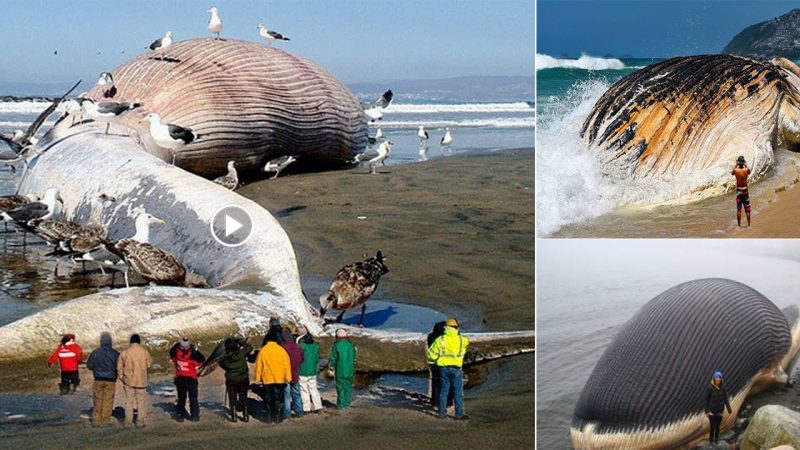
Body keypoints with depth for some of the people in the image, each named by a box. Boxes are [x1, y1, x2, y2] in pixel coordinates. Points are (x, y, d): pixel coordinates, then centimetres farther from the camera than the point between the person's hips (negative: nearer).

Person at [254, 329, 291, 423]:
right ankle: (278, 417, 4)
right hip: (279, 379, 0)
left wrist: (258, 378, 6)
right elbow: (287, 364, -2)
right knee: (278, 398, 6)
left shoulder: (263, 350, -5)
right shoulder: (281, 350, -4)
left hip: (267, 379, 0)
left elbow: (258, 365, -1)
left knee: (268, 399, 11)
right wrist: (288, 377, 3)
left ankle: (269, 417, 13)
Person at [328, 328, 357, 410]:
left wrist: (331, 369, 2)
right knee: (348, 387, 13)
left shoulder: (336, 345, -11)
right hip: (350, 371, 4)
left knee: (340, 387, 3)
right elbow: (354, 359, 11)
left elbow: (332, 359, -9)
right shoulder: (351, 345, 3)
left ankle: (341, 405, 6)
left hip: (340, 371, -4)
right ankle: (347, 404, 18)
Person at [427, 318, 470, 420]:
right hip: (456, 369, -2)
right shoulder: (461, 340, -5)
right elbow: (467, 341, 20)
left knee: (443, 391, 11)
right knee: (458, 392, 4)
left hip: (443, 368, 2)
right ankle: (459, 414, 4)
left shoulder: (440, 340, -5)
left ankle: (442, 413, 15)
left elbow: (432, 354, -5)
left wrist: (433, 361, 15)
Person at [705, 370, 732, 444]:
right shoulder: (710, 388, -14)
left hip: (720, 411, 2)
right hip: (712, 411, -2)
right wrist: (706, 410, -7)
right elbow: (706, 399, -8)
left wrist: (729, 409, -6)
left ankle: (716, 440, 30)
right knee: (712, 426, -2)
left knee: (717, 427, 10)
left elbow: (726, 399, -1)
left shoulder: (723, 388, -6)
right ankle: (711, 439, 22)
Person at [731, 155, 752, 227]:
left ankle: (739, 225, 6)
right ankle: (748, 224, 9)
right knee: (747, 209, 8)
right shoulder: (746, 170, -10)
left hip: (738, 191, -1)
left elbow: (732, 173, 14)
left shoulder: (736, 170, -12)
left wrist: (736, 165, 15)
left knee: (738, 209, 4)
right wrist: (745, 165, 19)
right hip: (745, 190, 1)